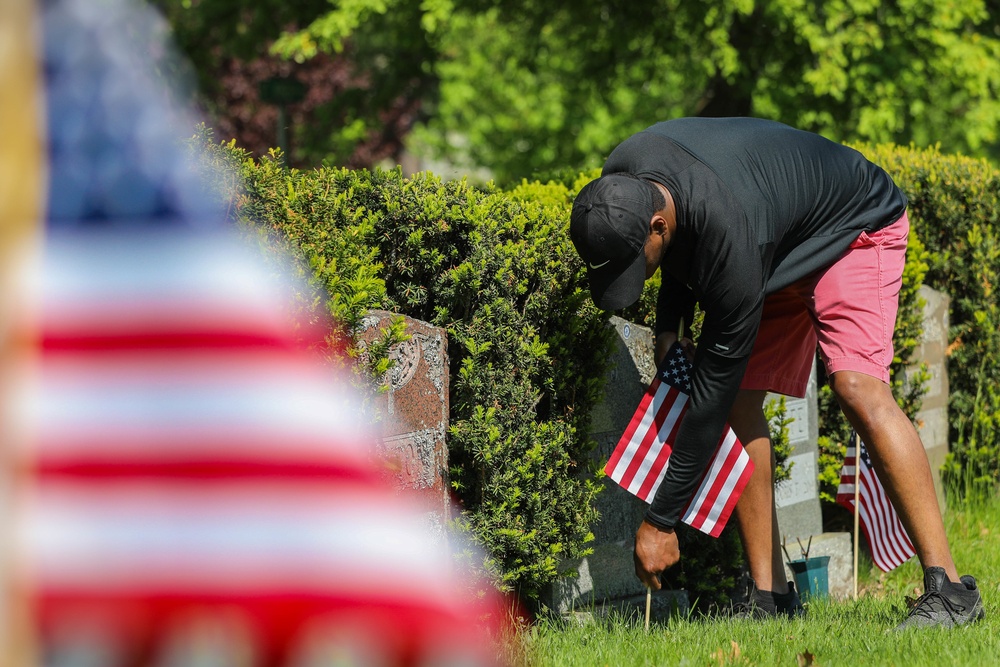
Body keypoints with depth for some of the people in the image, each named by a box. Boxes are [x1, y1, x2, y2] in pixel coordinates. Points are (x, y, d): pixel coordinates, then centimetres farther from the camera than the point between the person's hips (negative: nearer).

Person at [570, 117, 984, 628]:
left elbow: (713, 385, -35)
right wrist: (669, 322, -9)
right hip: (780, 254, 8)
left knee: (856, 387, -29)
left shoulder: (730, 239, -42)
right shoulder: (621, 178, -21)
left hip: (856, 229, -8)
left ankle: (948, 588, -29)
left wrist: (660, 521, -30)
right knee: (739, 403, -7)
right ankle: (771, 598, -4)